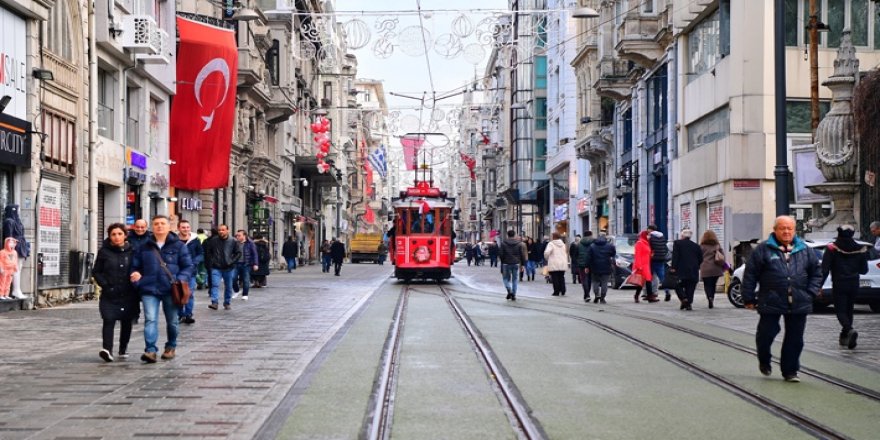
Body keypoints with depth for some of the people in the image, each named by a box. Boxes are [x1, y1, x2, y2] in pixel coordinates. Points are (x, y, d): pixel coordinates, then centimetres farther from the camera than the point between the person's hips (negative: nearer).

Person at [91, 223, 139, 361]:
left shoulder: (131, 251, 1)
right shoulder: (104, 252, 1)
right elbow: (96, 272, 5)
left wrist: (135, 285, -5)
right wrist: (105, 285, -7)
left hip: (128, 294, 1)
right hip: (110, 294, -1)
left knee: (126, 322, 11)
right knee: (109, 320, -15)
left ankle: (123, 348, 26)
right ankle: (107, 349, -24)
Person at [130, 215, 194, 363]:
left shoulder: (178, 246, 4)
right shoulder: (144, 247, 11)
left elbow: (188, 266, 3)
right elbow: (135, 266, 19)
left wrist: (181, 280, -13)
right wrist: (136, 275, -3)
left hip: (171, 290, 0)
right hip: (149, 290, 0)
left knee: (172, 321, 12)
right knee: (150, 320, -14)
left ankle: (171, 347, 31)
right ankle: (150, 350, -21)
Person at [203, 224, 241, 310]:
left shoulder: (233, 241, -3)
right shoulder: (213, 240, -3)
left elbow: (238, 253, 1)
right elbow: (207, 251, 8)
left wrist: (232, 262, -8)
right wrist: (210, 262, 0)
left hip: (229, 268, 1)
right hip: (216, 268, -1)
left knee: (228, 287, 11)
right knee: (215, 285, -13)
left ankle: (227, 303, 25)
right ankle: (214, 302, -18)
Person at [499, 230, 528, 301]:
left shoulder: (503, 243, -4)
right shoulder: (519, 244, 2)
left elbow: (500, 254, -5)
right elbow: (522, 255, 2)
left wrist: (502, 262, 10)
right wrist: (522, 265, 9)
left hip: (506, 264, -2)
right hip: (516, 264, 2)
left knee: (506, 278, 10)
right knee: (514, 280, 9)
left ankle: (509, 291, -14)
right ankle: (513, 295, 8)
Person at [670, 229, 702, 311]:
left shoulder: (677, 243, 0)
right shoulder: (696, 246, 11)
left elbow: (675, 256, -8)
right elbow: (700, 259, 10)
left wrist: (673, 267, -9)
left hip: (681, 270, -3)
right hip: (693, 272, 3)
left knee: (678, 286, 7)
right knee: (690, 288, 7)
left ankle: (684, 299, -14)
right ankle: (689, 304, 1)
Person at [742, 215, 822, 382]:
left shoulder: (804, 250, 9)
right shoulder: (763, 249, -1)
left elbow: (816, 272, 16)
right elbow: (750, 274, 0)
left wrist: (811, 293, 4)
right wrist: (748, 298, -3)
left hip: (798, 305, 3)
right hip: (770, 303, -2)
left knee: (795, 339, 5)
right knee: (766, 334, 2)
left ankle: (790, 371, 16)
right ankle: (764, 361, 31)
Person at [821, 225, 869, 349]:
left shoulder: (832, 249, -9)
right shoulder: (860, 249, 2)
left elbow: (824, 269, -12)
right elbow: (864, 270, 8)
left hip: (839, 285, -4)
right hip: (854, 285, 4)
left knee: (840, 310, 0)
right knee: (848, 310, 17)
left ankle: (850, 330, -26)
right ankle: (844, 337, 21)